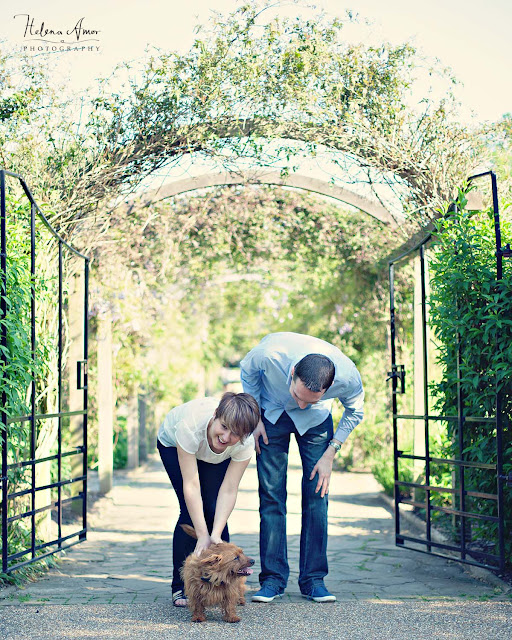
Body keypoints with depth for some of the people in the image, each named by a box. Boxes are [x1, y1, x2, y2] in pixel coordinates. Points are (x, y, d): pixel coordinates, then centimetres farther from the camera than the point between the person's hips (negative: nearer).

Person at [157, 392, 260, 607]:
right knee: (191, 512, -15)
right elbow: (191, 485, -41)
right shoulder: (191, 424, -44)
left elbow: (229, 490, -30)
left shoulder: (245, 443, -35)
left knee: (214, 510, -13)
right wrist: (203, 537, -41)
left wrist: (216, 535, -40)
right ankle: (181, 587, -4)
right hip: (173, 444, -2)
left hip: (215, 456, 2)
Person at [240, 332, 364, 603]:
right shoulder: (270, 353, -39)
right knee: (271, 494, -6)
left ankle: (313, 579, 4)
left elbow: (354, 411, -9)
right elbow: (247, 371, -11)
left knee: (317, 495, -6)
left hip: (316, 421, 1)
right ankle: (272, 578, 1)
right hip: (271, 412, 0)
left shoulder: (348, 377, -35)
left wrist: (330, 453, -12)